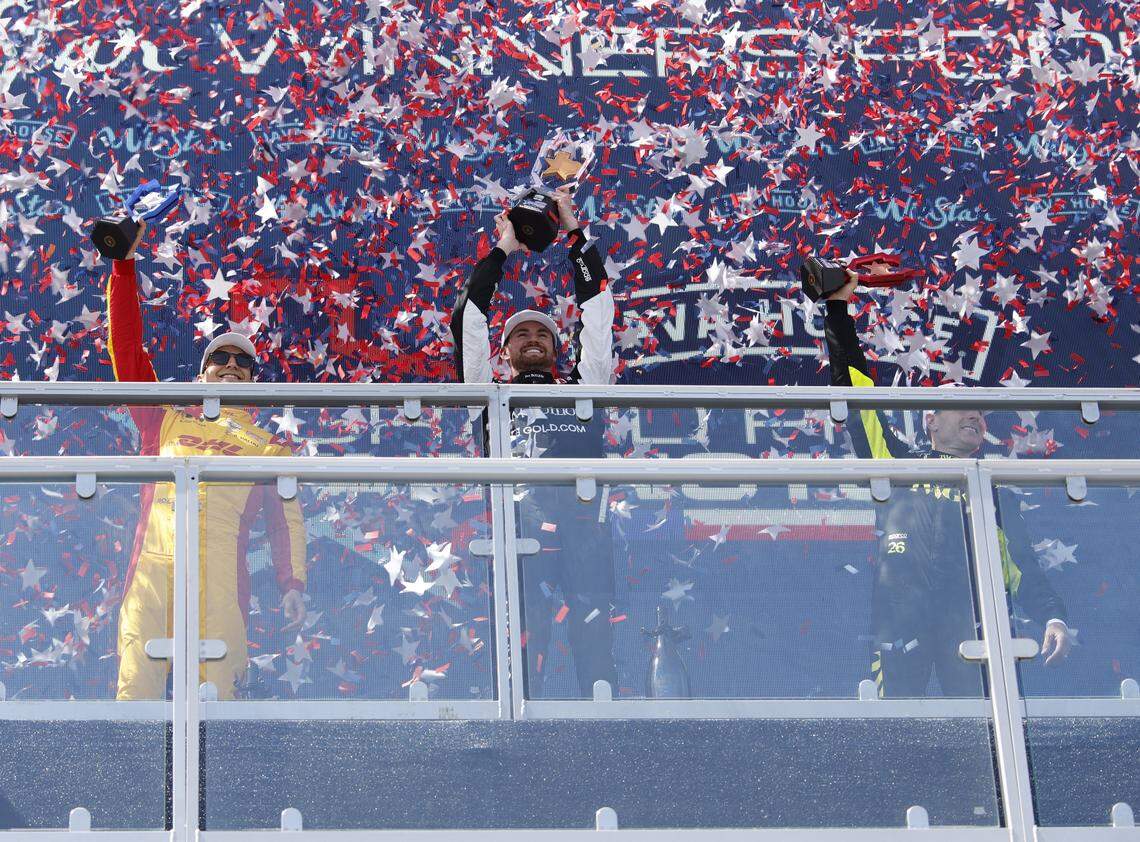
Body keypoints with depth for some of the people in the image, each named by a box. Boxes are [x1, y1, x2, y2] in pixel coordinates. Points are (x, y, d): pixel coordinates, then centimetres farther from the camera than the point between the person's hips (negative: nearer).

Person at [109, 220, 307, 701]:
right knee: (136, 693, -14)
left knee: (214, 697, -15)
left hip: (221, 576, -1)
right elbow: (126, 348, 20)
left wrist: (292, 585, 1)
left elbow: (286, 520, 17)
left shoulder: (267, 447, 25)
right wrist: (124, 264, 13)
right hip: (153, 566, 1)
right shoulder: (165, 422, 27)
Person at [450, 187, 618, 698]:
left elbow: (597, 311, 27)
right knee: (522, 642, -10)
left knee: (596, 645, -9)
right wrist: (502, 250, 26)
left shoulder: (583, 387, 29)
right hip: (519, 520, -1)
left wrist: (575, 234, 27)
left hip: (585, 525, 1)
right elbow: (467, 322, 23)